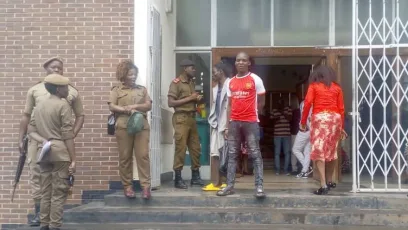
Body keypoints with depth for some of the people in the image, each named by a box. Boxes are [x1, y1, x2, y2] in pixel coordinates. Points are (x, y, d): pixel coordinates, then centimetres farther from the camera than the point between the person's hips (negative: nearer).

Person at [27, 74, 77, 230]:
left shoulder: (39, 105, 15)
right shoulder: (63, 105, -7)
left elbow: (31, 129, 11)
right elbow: (67, 135, -11)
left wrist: (43, 140, -4)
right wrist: (73, 160, -10)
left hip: (44, 153, 7)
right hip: (60, 153, -7)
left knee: (46, 191, 12)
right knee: (59, 192, -2)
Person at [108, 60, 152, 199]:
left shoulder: (142, 89, 17)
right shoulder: (116, 90, 10)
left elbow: (149, 105, 7)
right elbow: (112, 107, -3)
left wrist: (135, 106, -10)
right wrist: (128, 110, -16)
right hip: (123, 127, -1)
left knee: (143, 155, -6)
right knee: (125, 157, 2)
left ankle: (146, 186, -7)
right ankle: (127, 186, 10)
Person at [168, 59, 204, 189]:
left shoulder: (191, 83, 17)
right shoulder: (176, 83, -6)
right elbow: (170, 102, -14)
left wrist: (197, 99, 6)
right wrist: (189, 98, -14)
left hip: (192, 118, 8)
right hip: (181, 118, -8)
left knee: (195, 148, 8)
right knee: (180, 149, -6)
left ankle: (195, 177, 16)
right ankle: (178, 179, -1)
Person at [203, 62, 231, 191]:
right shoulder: (216, 89, 18)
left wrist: (227, 127, -17)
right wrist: (213, 123, 5)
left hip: (226, 126, -8)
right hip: (217, 125, 8)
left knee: (227, 155, -1)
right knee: (214, 154, 4)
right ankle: (215, 183, 7)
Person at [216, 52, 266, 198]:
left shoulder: (255, 79, -1)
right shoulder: (231, 82, 11)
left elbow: (261, 102, 4)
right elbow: (230, 105, 13)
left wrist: (250, 113, 7)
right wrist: (228, 125, 8)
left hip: (250, 122, -5)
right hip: (234, 122, 5)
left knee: (255, 154, -5)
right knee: (232, 154, 6)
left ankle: (259, 187, -5)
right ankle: (229, 186, 11)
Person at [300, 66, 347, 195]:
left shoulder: (313, 86, 9)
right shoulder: (337, 87, 15)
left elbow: (307, 104, -3)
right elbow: (341, 108, 9)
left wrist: (303, 122, 1)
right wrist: (342, 127, 15)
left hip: (319, 118, -3)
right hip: (335, 118, 3)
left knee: (319, 151, -4)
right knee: (331, 150, 17)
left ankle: (323, 185, -13)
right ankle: (329, 181, 28)